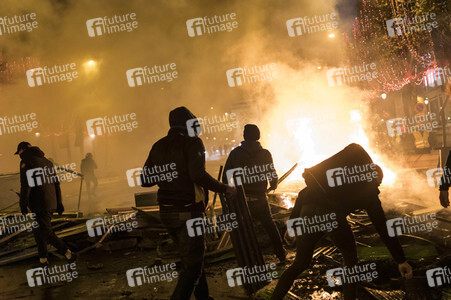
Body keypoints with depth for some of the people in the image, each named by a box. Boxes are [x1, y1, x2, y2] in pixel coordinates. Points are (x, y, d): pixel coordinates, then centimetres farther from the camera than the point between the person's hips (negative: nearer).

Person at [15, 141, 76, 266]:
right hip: (52, 203, 8)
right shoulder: (47, 161, 17)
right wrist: (59, 203, 18)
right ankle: (43, 258, 20)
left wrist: (23, 204, -8)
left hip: (39, 205, -8)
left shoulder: (25, 162, -7)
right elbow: (56, 183, 16)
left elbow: (25, 185, -15)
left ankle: (68, 253, -5)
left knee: (47, 233, -2)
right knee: (38, 230, 18)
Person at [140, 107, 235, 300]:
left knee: (192, 257, 20)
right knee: (192, 264, -1)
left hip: (166, 213, 7)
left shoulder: (158, 146, 9)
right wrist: (224, 189, -11)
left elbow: (145, 181, 9)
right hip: (187, 213, -7)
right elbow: (197, 175, -23)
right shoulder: (192, 142, -9)